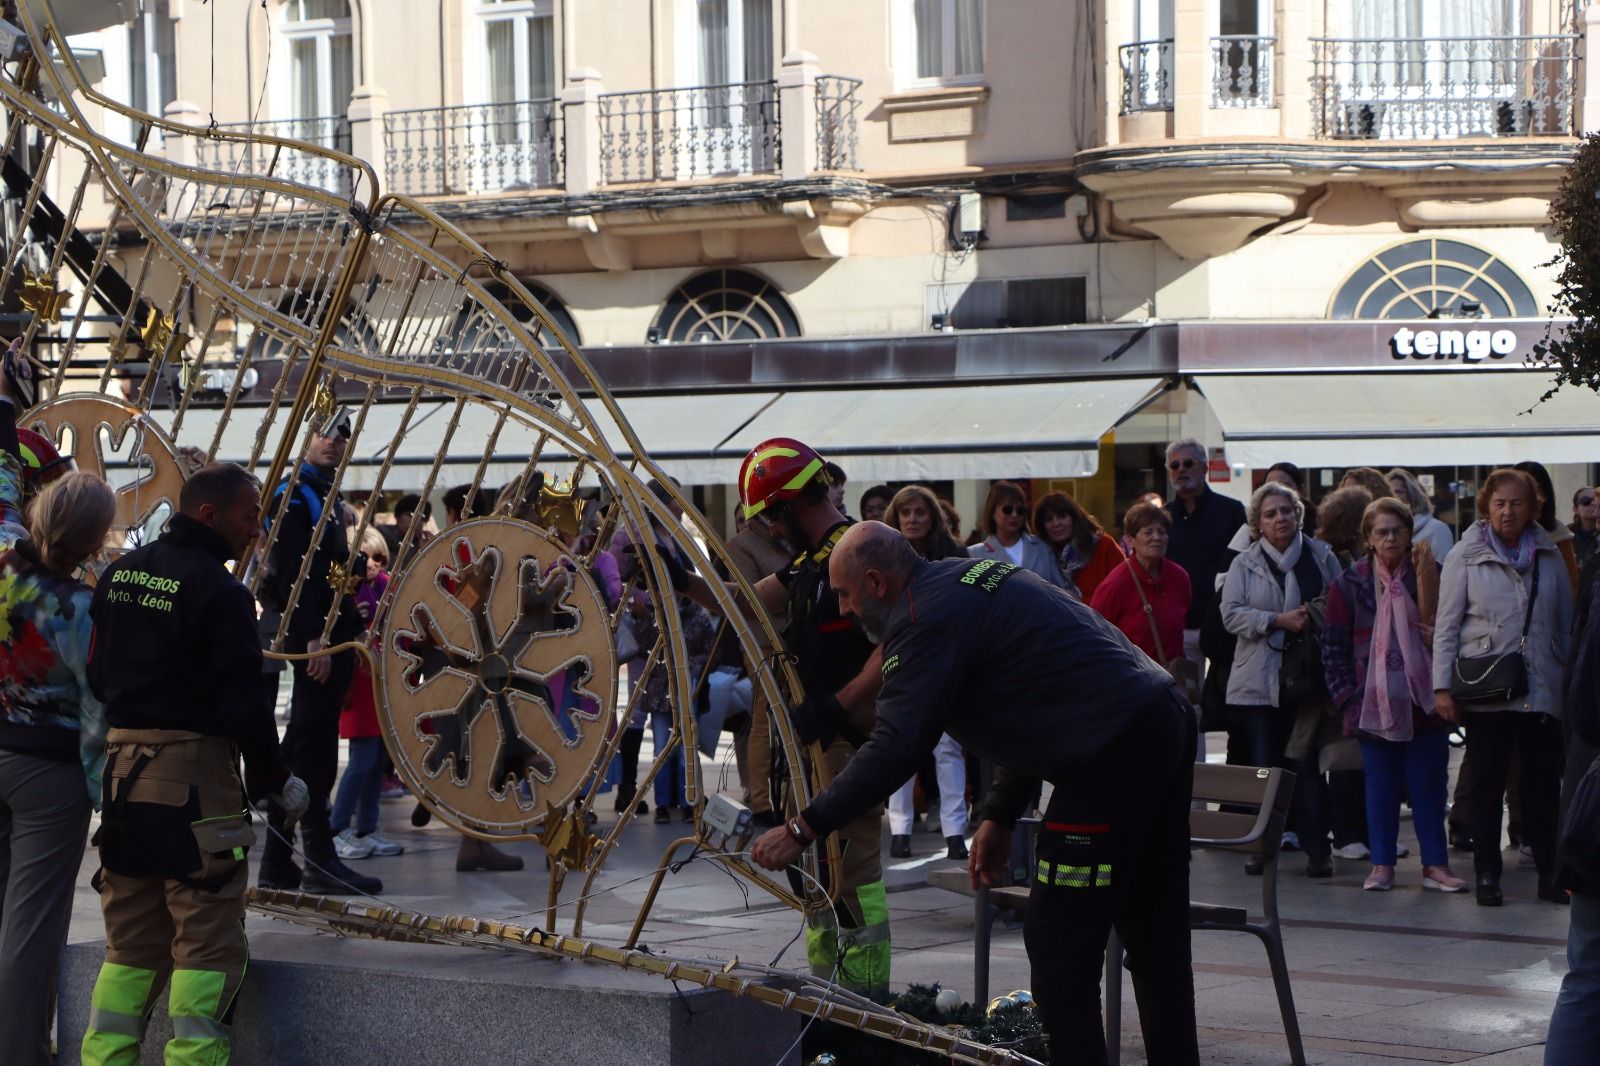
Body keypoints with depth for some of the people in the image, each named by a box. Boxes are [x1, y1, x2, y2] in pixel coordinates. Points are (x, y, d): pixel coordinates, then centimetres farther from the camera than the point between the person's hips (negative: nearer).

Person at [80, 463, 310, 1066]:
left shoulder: (120, 574, 10)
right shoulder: (219, 591, -13)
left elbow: (98, 676, 15)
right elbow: (242, 700, -15)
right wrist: (276, 781, -5)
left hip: (123, 762, 8)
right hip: (195, 768, -8)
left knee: (132, 937, 14)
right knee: (209, 941, -2)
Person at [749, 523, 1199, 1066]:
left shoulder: (926, 619, -11)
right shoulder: (968, 578, 20)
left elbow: (896, 748, -17)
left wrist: (803, 828, -11)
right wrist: (1000, 816, 24)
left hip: (1113, 752, -10)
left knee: (1058, 945, -4)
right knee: (1154, 938, 16)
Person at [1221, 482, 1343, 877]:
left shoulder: (1321, 557, 7)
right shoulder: (1244, 564, 6)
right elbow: (1231, 614, -4)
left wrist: (1315, 619, -11)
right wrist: (1279, 620, -15)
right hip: (1259, 679, 1)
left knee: (1307, 765, -4)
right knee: (1264, 766, 3)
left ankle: (1317, 849, 0)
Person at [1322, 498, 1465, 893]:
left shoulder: (1430, 576, 4)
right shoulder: (1350, 584, 2)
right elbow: (1333, 647, 2)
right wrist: (1347, 698, -4)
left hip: (1424, 702, 1)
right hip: (1375, 705, 0)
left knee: (1429, 783, 2)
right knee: (1380, 785, 4)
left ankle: (1436, 864, 8)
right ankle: (1382, 864, 11)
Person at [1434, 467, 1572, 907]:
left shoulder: (1549, 556, 8)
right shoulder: (1465, 556, 1)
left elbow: (1567, 624, 13)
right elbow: (1446, 624, 0)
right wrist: (1442, 686, -6)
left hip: (1542, 687, 2)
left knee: (1544, 781, 3)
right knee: (1487, 783, 3)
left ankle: (1550, 874, 9)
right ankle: (1487, 875, 9)